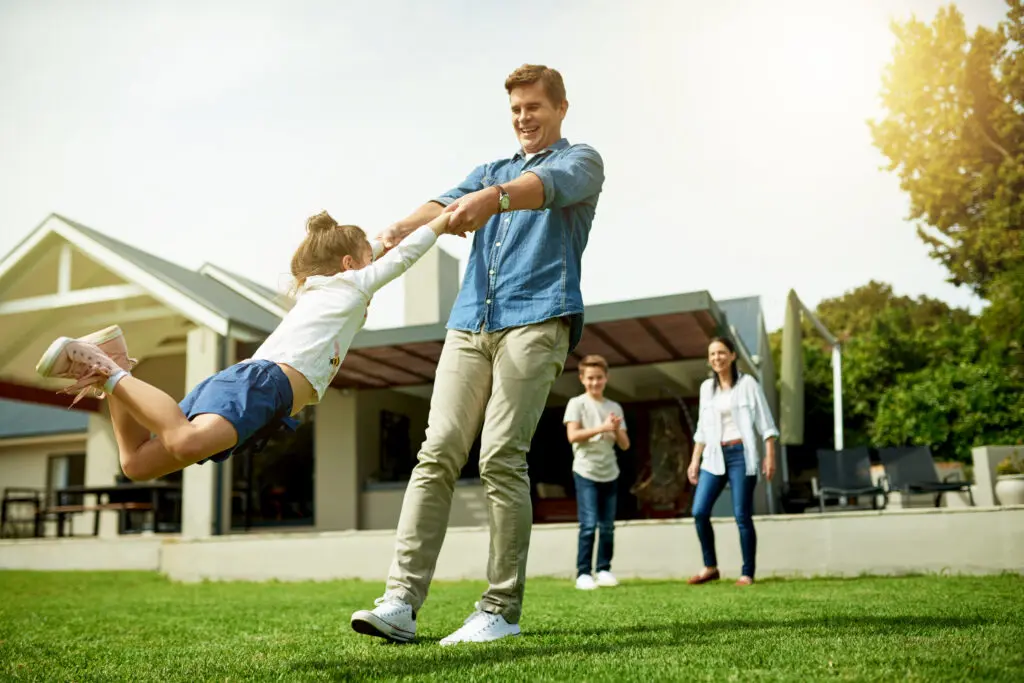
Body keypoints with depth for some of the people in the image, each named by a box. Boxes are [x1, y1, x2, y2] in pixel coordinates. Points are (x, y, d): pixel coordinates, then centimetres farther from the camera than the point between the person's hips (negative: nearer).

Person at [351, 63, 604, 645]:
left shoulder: (581, 162, 13)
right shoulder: (492, 171, 30)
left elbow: (551, 185, -13)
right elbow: (444, 206, 9)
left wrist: (495, 197, -35)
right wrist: (400, 230, -14)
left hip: (536, 320, -5)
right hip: (470, 323, 5)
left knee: (502, 458, -14)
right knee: (437, 454, -7)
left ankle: (502, 610, -6)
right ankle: (402, 602, -9)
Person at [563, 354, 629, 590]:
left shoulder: (615, 407, 12)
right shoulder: (576, 403, -1)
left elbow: (625, 445, 11)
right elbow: (572, 436, -13)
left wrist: (617, 429, -9)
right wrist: (602, 428, -19)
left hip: (610, 473, 5)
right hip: (586, 473, -4)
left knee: (608, 525, 6)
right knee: (589, 524, -10)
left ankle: (604, 570, 15)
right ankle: (583, 573, -5)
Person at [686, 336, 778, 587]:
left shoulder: (747, 383, -1)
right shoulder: (706, 387, 12)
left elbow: (765, 422, -2)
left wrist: (770, 456, -8)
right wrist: (695, 460, 13)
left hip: (741, 455, -4)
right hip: (714, 456, 4)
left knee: (742, 515, -3)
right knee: (699, 512, -5)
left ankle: (747, 573, 8)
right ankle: (710, 567, 10)